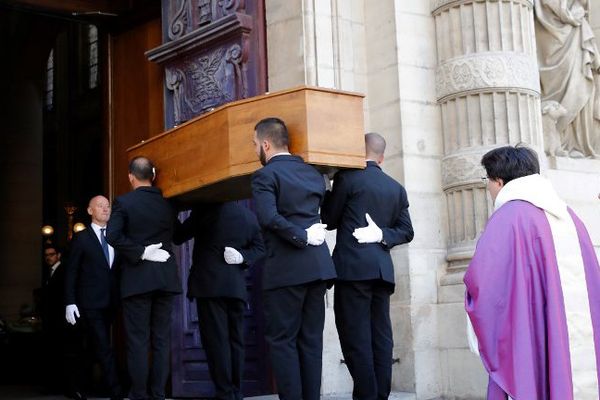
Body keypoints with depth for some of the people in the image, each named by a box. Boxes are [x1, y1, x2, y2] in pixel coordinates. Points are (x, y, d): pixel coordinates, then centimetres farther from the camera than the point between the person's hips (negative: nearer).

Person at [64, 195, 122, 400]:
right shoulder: (81, 238, 2)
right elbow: (71, 271, 0)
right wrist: (70, 302, -8)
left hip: (111, 301, 4)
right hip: (90, 301, -4)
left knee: (97, 346, 12)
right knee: (104, 348, -10)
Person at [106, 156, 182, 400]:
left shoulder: (123, 202, -5)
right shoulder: (168, 202, 6)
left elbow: (113, 236, -15)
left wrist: (140, 252, -10)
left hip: (137, 277, -3)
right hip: (166, 276, 3)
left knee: (138, 341, 0)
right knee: (161, 340, 7)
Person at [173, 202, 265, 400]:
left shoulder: (206, 209, -8)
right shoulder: (249, 215, 8)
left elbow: (178, 237, 1)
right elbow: (259, 248, 12)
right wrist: (243, 257, -1)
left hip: (209, 284, -5)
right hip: (237, 286, 5)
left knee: (216, 339, -3)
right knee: (235, 339, 9)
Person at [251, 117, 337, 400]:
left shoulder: (265, 176, -7)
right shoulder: (313, 173, 15)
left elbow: (268, 217, -21)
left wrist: (302, 238, -15)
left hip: (286, 268, -6)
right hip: (318, 265, 7)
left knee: (282, 340, 0)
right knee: (311, 339, 10)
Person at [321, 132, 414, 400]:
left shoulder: (347, 178, -2)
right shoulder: (396, 188, 14)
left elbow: (328, 220, 4)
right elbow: (406, 231, 10)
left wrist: (328, 193, 18)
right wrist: (382, 235, 0)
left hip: (353, 267, -6)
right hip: (382, 269, 6)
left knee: (356, 337, -4)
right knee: (380, 336, 7)